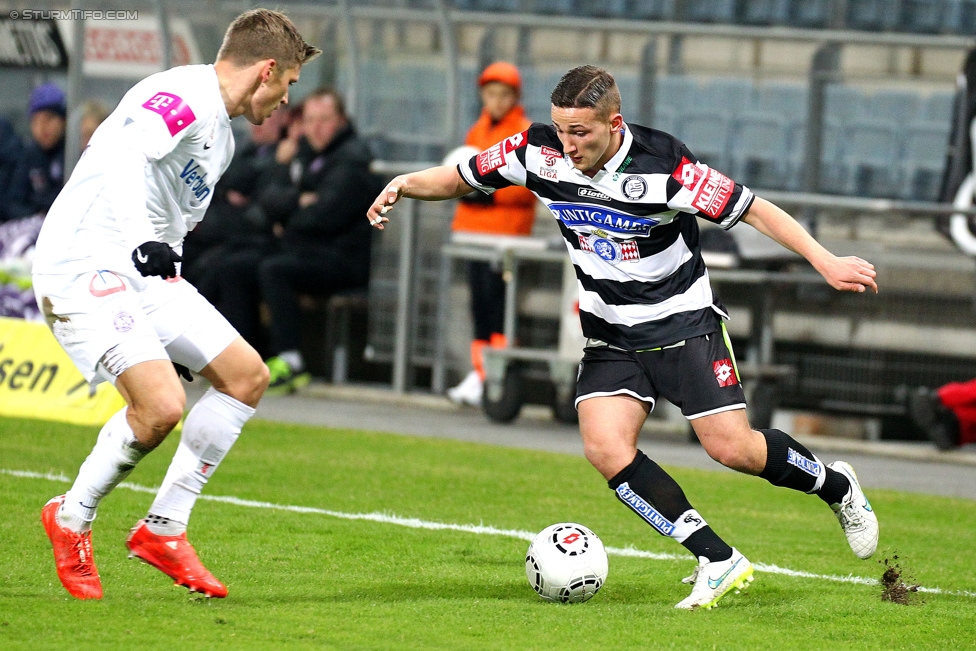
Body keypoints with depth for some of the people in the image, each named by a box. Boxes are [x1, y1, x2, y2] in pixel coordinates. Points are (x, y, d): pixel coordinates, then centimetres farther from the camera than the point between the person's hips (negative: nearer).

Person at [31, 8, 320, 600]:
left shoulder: (221, 135, 19)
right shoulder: (186, 97, -14)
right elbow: (122, 153, -31)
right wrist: (142, 240, -45)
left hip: (145, 271, 11)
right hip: (87, 266, -11)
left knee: (246, 375, 7)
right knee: (161, 407, -24)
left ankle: (164, 529, 10)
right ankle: (72, 520, 0)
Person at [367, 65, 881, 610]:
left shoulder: (662, 166, -24)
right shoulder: (540, 152, -11)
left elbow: (753, 209, -20)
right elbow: (458, 179, 2)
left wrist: (825, 261, -26)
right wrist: (405, 185, -17)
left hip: (685, 322, -4)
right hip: (611, 335, 4)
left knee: (732, 447, -10)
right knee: (606, 448, -18)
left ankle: (836, 487, 22)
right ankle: (720, 563, -10)